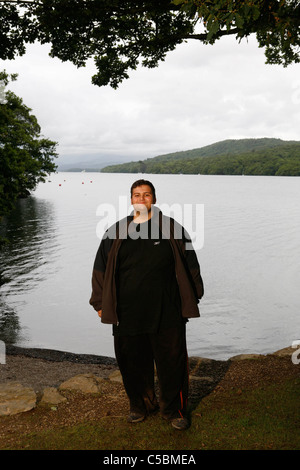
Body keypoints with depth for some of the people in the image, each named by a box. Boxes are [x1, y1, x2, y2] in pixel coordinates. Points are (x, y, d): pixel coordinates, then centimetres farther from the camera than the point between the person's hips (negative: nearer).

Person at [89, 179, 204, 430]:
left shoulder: (172, 229, 2)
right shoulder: (116, 232, 6)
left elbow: (190, 266, 6)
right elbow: (101, 270, 11)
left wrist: (192, 300, 7)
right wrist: (101, 304, 9)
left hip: (167, 314, -1)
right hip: (128, 314, 2)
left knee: (171, 362, 6)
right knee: (133, 363, 13)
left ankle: (173, 409, 28)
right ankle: (141, 405, 36)